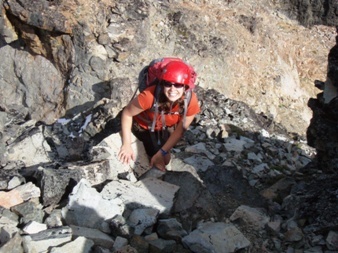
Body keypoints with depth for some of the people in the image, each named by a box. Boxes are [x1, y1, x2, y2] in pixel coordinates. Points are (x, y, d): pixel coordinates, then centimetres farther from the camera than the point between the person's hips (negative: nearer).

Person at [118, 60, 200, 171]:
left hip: (166, 127, 3)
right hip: (144, 125, -3)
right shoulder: (150, 96, -43)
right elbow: (127, 113, -25)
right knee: (160, 162, -8)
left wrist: (162, 152, -18)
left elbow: (180, 130, -19)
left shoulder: (191, 100, -34)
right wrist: (127, 145, -24)